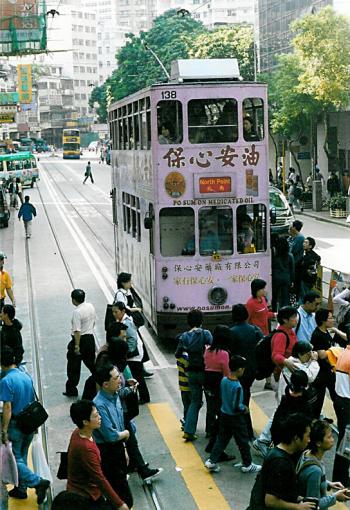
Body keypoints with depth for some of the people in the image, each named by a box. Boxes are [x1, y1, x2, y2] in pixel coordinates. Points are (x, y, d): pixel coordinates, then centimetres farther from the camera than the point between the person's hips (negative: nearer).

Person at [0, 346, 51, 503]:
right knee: (22, 457, 19)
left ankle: (38, 482, -11)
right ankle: (21, 488, 27)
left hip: (15, 425, -7)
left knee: (15, 459, 2)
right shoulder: (27, 376, 3)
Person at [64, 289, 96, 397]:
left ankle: (71, 390, 12)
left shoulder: (77, 312, -23)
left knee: (73, 366, 5)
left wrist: (77, 346, -21)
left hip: (80, 339, -7)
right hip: (90, 337, 7)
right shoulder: (91, 306, 1)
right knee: (91, 363, 19)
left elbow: (77, 331, -24)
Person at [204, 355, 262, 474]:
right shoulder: (237, 386, -26)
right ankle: (247, 465, 21)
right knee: (243, 441, 9)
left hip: (224, 414, 7)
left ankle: (211, 461, 16)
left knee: (221, 439, 17)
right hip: (235, 418, -7)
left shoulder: (224, 380, -4)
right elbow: (237, 407, -26)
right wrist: (244, 409, -6)